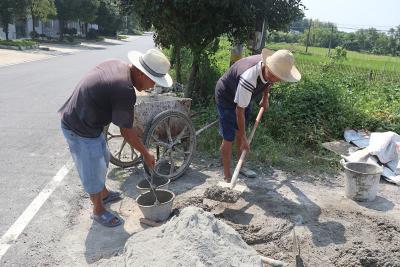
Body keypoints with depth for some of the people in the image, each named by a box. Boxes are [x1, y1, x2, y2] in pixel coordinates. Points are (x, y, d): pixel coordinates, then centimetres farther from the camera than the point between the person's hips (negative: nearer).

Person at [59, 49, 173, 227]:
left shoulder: (117, 64, -3)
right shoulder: (125, 91, -30)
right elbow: (126, 131, -20)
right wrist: (146, 154, -8)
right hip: (80, 130, -10)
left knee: (102, 158, 26)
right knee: (93, 172, 7)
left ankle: (104, 194, 48)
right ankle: (98, 211, 29)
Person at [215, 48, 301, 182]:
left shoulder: (270, 69, -20)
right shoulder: (249, 78, -42)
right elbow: (239, 111, -32)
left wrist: (265, 98, 14)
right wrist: (244, 138, -26)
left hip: (244, 96, 7)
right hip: (226, 97, -7)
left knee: (239, 132, 17)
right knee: (228, 138, -9)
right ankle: (227, 177, 3)